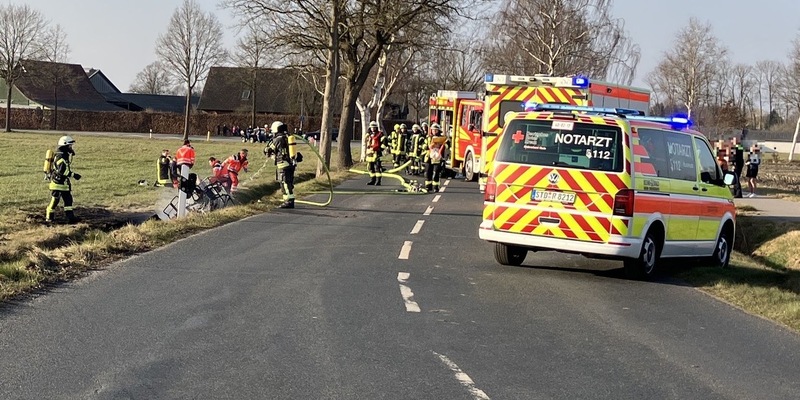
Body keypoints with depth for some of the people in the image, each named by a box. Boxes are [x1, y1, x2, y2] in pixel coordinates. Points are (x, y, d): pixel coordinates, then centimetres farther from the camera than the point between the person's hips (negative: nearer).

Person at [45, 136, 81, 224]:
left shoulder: (65, 155, 13)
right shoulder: (60, 156, -20)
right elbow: (62, 170, -30)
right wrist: (73, 175, -26)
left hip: (64, 183, 10)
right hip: (57, 183, -10)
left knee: (68, 200, 7)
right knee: (54, 200, -2)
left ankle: (70, 218, 7)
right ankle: (48, 218, 10)